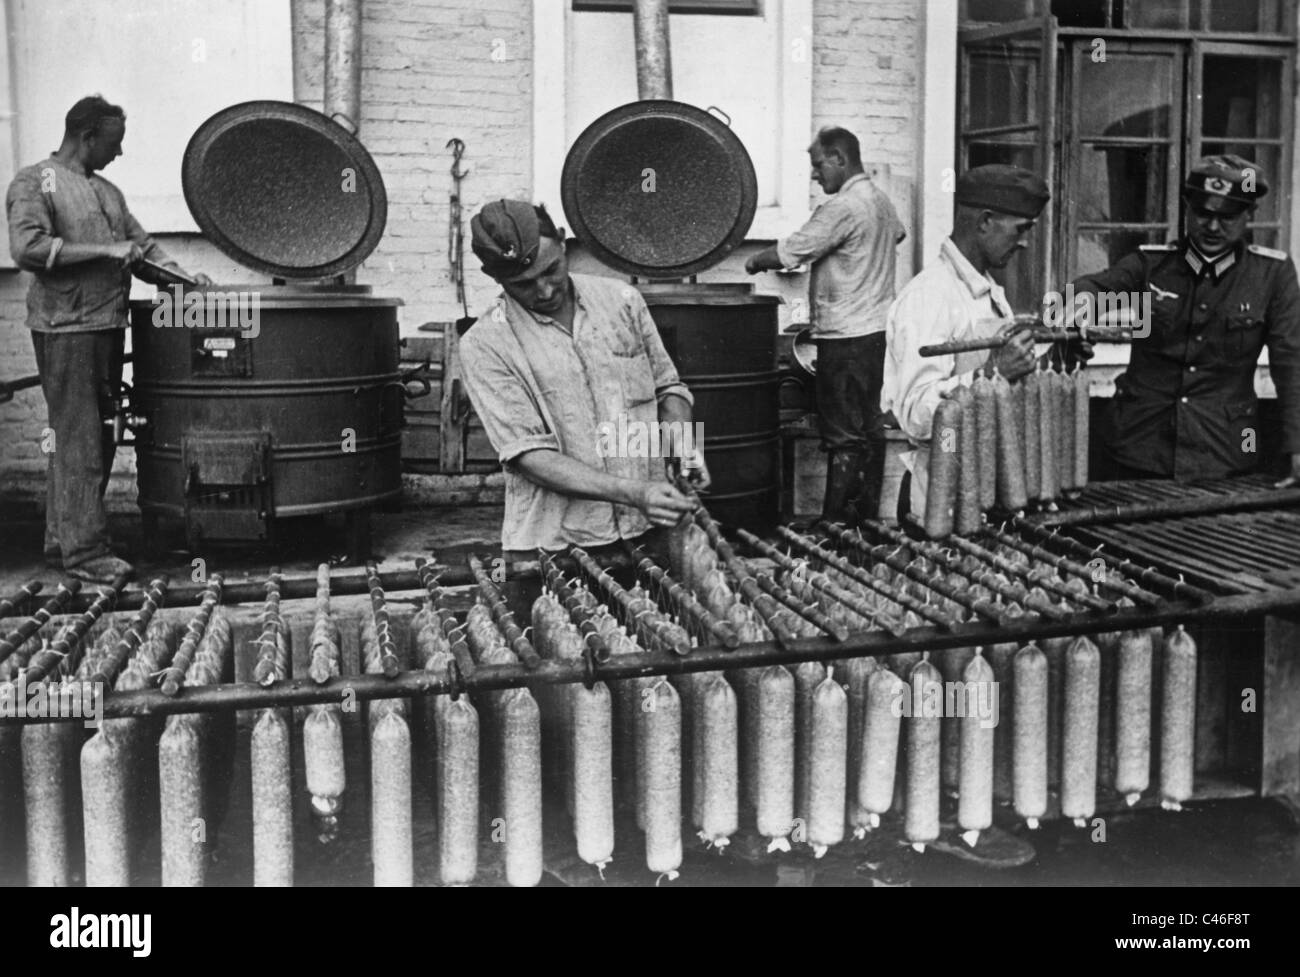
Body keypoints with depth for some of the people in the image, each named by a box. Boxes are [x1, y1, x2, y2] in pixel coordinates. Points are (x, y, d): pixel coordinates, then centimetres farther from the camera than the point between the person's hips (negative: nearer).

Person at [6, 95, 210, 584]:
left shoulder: (107, 192, 20)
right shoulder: (34, 182, -4)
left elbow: (142, 246, 22)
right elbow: (28, 248, -17)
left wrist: (184, 277, 5)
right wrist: (104, 250, -18)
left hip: (108, 326, 8)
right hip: (65, 328, -8)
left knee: (98, 440, 10)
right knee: (79, 441, -7)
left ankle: (61, 542, 20)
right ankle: (84, 550, -2)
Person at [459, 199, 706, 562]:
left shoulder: (622, 300, 4)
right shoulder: (485, 345, -8)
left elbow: (667, 387, 16)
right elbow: (529, 456, -15)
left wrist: (681, 439, -6)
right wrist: (634, 493, -24)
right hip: (550, 546, -3)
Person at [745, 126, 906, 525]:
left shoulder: (842, 208, -17)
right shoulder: (881, 201, 12)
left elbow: (789, 252, -16)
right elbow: (898, 233, 35)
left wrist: (756, 261, 2)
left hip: (847, 336, -9)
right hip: (878, 327, 9)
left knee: (843, 436, -7)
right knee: (870, 428, 13)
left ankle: (836, 521, -4)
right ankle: (868, 513, 20)